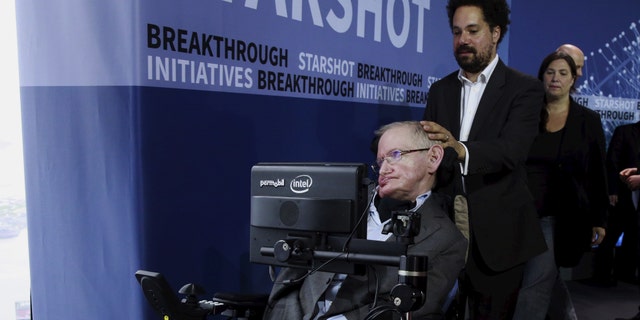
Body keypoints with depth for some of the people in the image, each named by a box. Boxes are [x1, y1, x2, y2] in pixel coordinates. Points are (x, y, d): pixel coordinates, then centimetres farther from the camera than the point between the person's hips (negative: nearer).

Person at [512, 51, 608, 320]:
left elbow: (597, 174, 4)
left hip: (560, 217, -2)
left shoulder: (588, 120, 2)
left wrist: (599, 220, 3)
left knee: (538, 280, -8)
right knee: (544, 277, 13)